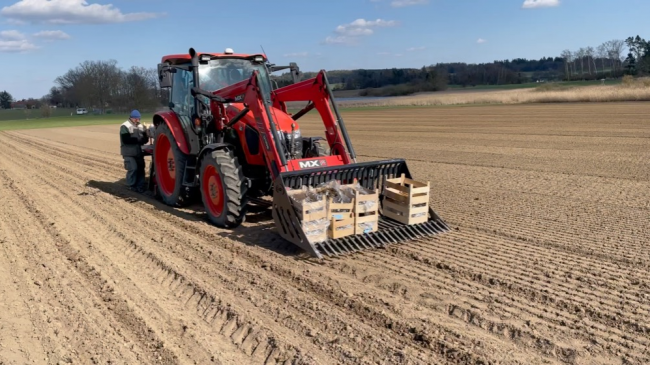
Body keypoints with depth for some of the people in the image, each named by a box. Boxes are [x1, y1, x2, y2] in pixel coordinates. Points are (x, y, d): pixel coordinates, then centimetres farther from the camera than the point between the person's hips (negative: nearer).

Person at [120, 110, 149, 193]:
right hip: (129, 152, -6)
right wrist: (137, 140, -20)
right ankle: (132, 186, 6)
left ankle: (140, 186, 12)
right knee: (133, 168, -10)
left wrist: (143, 139, -14)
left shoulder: (141, 126, 15)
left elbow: (145, 139, 10)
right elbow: (126, 139, -18)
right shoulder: (125, 126, -6)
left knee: (141, 168, 4)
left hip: (139, 152, 6)